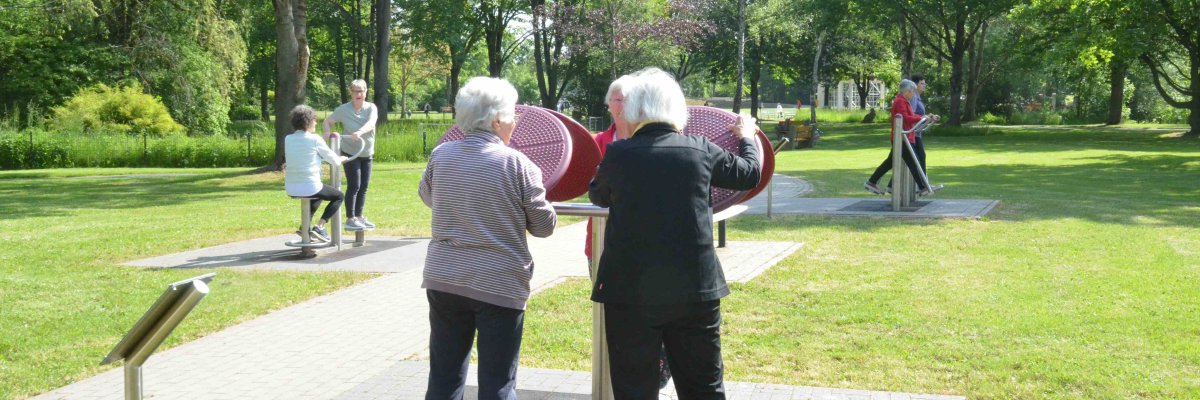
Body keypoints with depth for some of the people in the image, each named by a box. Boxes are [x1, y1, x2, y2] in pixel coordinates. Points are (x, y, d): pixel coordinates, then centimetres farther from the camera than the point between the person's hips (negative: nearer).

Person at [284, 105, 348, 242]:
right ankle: (319, 226, 3)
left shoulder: (288, 139, 5)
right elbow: (333, 160, 0)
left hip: (291, 189, 7)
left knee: (319, 195, 37)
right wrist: (342, 159, 22)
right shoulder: (315, 139, -11)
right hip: (310, 187, -7)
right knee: (338, 196, 19)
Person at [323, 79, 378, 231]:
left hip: (367, 153, 4)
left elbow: (371, 123, -24)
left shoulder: (371, 108, -5)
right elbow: (327, 121, -2)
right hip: (350, 153, -4)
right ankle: (350, 219, -2)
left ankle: (359, 216, 25)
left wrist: (359, 132, -42)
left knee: (364, 186, 11)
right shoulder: (344, 109, -9)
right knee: (354, 186, -8)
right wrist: (327, 132, -24)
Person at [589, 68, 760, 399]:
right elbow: (750, 174, 16)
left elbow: (598, 196, 14)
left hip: (631, 289, -2)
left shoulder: (618, 153, -6)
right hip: (694, 287, 2)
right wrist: (746, 138, 35)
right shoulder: (701, 150, -2)